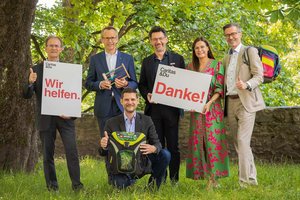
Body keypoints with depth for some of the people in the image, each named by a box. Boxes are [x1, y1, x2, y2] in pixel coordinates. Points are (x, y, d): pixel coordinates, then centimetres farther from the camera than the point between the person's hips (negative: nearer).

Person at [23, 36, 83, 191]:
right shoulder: (37, 69, 5)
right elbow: (27, 95, 1)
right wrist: (30, 82, -20)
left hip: (65, 116, 0)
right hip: (45, 118, 1)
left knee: (72, 150, -7)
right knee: (47, 153, 5)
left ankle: (76, 184, 0)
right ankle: (52, 185, 14)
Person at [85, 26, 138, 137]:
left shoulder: (127, 58, 9)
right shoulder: (95, 59, 8)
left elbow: (134, 83, 9)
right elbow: (88, 84, 8)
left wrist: (126, 84, -13)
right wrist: (99, 84, -13)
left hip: (122, 106, 0)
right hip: (103, 107, 0)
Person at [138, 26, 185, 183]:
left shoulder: (177, 59, 7)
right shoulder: (146, 62, 13)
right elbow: (141, 84, 14)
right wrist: (146, 95, -5)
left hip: (171, 107, -2)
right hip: (153, 108, 2)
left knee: (173, 145, 1)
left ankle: (174, 180, 7)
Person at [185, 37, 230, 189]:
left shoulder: (217, 65, 2)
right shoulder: (191, 66, 13)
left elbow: (219, 88, -5)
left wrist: (209, 103, -17)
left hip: (212, 107, -4)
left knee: (212, 139, -8)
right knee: (198, 141, 1)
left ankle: (213, 176, -7)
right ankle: (205, 175, 6)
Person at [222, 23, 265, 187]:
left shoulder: (250, 51, 0)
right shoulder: (226, 58, 20)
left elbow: (259, 76, -7)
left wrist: (246, 85, -26)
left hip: (246, 102, -6)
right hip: (230, 103, 7)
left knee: (242, 141, -15)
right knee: (239, 144, 7)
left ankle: (245, 181, -12)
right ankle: (252, 179, 16)